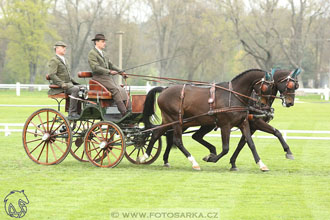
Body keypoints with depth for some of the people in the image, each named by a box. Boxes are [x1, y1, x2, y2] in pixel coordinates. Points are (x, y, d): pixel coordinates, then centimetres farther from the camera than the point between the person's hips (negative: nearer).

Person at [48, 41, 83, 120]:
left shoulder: (65, 60, 24)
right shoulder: (53, 61, -5)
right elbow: (52, 75, -17)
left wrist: (75, 83, 16)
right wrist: (62, 84, -26)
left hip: (69, 84, 9)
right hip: (59, 87, -9)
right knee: (75, 89, -32)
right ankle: (72, 113, -34)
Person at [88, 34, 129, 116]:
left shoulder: (104, 53, 24)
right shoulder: (92, 53, -5)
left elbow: (110, 65, 24)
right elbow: (95, 67, -16)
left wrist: (121, 72, 10)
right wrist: (109, 71, -22)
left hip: (108, 77, 9)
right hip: (99, 77, -9)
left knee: (122, 91, -11)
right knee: (116, 90, -25)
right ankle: (124, 112, -31)